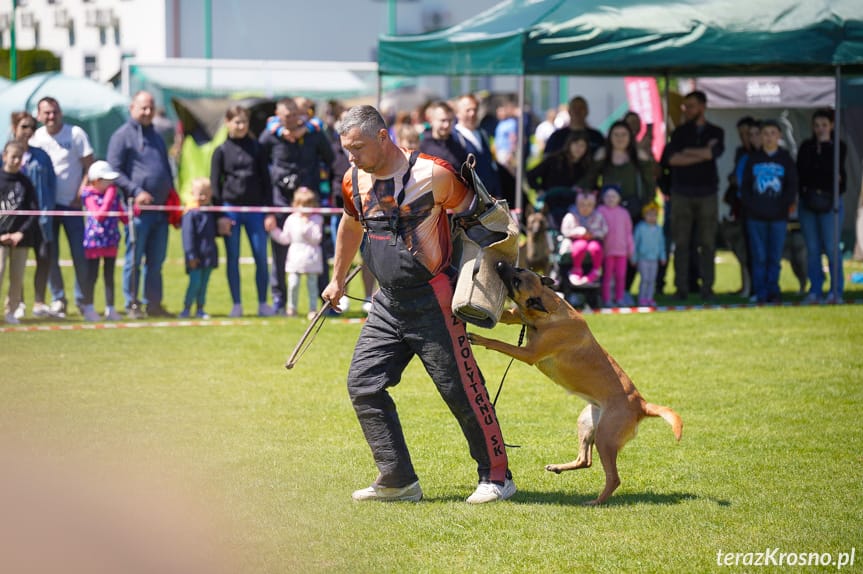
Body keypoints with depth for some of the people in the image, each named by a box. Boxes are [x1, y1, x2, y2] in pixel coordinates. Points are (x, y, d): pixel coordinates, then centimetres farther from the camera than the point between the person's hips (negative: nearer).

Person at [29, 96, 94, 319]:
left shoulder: (76, 134, -4)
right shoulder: (35, 138, 4)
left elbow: (90, 167, -2)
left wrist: (81, 195, -10)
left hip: (71, 203, -2)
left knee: (80, 253, -3)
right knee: (49, 255, 1)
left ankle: (82, 298, 9)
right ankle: (57, 299, 9)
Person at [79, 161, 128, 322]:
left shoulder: (115, 194, 6)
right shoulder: (89, 195, -10)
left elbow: (123, 216, 13)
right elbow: (99, 215, -22)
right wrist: (110, 196, -20)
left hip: (111, 239, 5)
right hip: (94, 239, -5)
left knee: (109, 275, 10)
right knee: (92, 275, 1)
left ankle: (110, 309, 16)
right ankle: (88, 309, 10)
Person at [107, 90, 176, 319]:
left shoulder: (156, 137, 22)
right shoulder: (122, 136, -1)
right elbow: (115, 171, -7)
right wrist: (136, 192, -17)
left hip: (160, 209, 7)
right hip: (138, 209, -7)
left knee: (156, 261, 8)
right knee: (134, 259, -3)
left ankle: (154, 304, 13)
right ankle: (132, 305, 1)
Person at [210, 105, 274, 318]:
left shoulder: (256, 148, 7)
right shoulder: (221, 151, 4)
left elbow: (266, 181, 8)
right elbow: (214, 184, 4)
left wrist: (269, 212, 2)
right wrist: (220, 215, -4)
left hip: (255, 208, 1)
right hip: (231, 208, -1)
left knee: (261, 257, -3)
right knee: (233, 258, 2)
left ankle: (263, 304, 5)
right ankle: (236, 305, 7)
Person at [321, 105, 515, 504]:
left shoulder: (434, 175, -16)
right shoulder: (355, 181, 2)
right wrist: (338, 279, 33)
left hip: (432, 301, -6)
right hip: (387, 302, 6)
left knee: (461, 389, -4)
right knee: (363, 384, 1)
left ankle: (496, 476, 9)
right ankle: (399, 480, 8)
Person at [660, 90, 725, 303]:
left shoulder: (716, 132, 10)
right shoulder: (680, 132, 9)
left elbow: (714, 152, -11)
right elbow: (669, 158, -8)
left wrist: (687, 152, -3)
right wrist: (702, 154, -9)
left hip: (707, 193, 0)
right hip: (682, 194, 0)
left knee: (708, 243, -2)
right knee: (681, 243, -3)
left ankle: (707, 288, 2)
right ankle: (681, 288, 1)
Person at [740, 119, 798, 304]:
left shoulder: (786, 159, 6)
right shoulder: (753, 159, 8)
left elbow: (792, 187, 5)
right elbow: (745, 186, 9)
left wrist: (784, 205, -7)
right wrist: (750, 205, -5)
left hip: (778, 217, 0)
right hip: (756, 217, 0)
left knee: (775, 257, 1)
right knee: (759, 257, 0)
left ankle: (772, 291, 9)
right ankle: (760, 293, 4)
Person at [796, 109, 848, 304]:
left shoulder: (838, 147, 3)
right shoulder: (806, 147, 12)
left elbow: (831, 169, -12)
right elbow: (801, 172, 2)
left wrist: (825, 145, -6)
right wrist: (826, 178, -6)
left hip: (829, 201, -3)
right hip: (808, 200, 3)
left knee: (831, 247, -8)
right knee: (812, 249, 3)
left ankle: (836, 292, -4)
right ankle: (815, 291, 8)